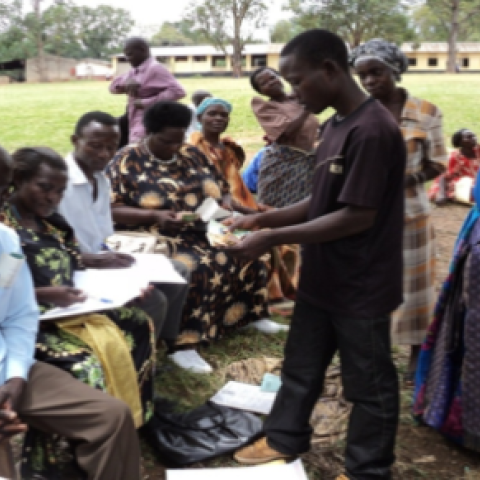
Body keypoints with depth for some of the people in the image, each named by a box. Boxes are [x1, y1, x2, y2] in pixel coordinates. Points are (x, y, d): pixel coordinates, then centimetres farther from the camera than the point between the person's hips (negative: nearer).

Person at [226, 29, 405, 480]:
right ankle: (284, 438, 42)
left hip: (361, 287, -9)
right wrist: (264, 217, 1)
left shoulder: (371, 130, -23)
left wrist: (273, 238, -24)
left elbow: (357, 215, -25)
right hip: (321, 279, 9)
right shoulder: (335, 125, 7)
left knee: (368, 382, 11)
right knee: (300, 365, 22)